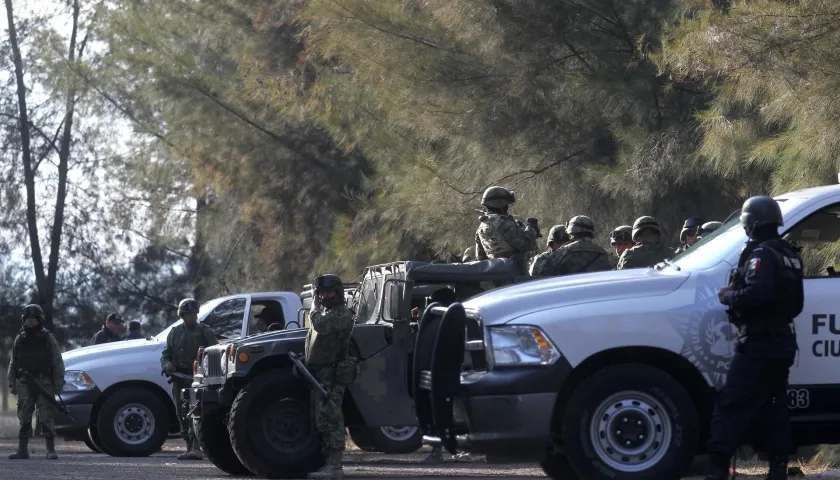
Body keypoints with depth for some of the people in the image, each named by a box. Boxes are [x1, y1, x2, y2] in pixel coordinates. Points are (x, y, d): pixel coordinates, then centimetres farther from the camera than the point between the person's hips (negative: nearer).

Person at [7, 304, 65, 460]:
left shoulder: (48, 338, 3)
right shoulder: (20, 339, 12)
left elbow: (58, 362, 1)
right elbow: (13, 364, 14)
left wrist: (58, 383, -7)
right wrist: (12, 384, 7)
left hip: (44, 383, -3)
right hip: (24, 383, 3)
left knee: (47, 417, -6)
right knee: (24, 418, 5)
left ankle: (51, 450, -5)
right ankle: (22, 450, 9)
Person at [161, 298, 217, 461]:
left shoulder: (204, 331, 5)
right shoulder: (175, 332, 16)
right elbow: (165, 354, 17)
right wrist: (167, 364, -6)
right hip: (179, 378, 5)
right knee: (182, 414, 7)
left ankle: (196, 447, -26)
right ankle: (190, 448, 16)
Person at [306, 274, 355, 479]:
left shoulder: (342, 314, -11)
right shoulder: (326, 312, 22)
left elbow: (320, 325, -26)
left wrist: (314, 309, -11)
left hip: (331, 375, -11)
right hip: (318, 373, 11)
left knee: (329, 418, -14)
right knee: (322, 420, 13)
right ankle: (328, 462, 18)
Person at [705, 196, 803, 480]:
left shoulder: (761, 254, -13)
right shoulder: (790, 255, 16)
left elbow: (757, 294, -28)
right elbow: (796, 303, 23)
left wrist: (729, 296, -14)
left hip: (758, 343, -9)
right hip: (783, 342, 9)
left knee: (731, 404, -10)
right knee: (774, 406, 12)